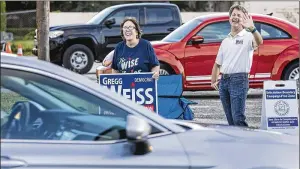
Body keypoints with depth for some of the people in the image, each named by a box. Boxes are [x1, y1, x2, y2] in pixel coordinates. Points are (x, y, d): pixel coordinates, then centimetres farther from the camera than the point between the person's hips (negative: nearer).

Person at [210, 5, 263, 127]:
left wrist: (252, 28, -45)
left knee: (238, 119, -14)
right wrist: (213, 81, 15)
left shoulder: (248, 36, -2)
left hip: (239, 80, -7)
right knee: (230, 120, 11)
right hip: (224, 80, 7)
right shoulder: (225, 41, 19)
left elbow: (259, 42, -27)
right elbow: (217, 64, 24)